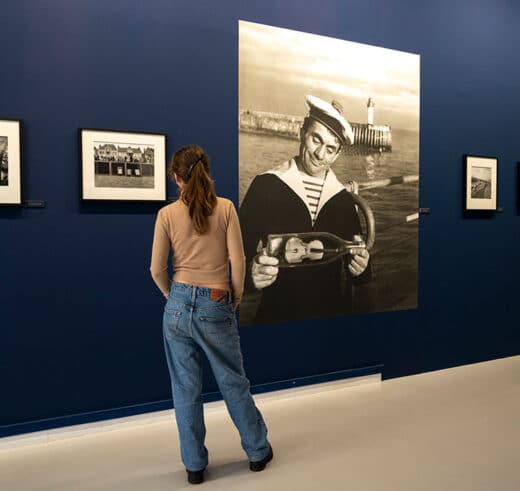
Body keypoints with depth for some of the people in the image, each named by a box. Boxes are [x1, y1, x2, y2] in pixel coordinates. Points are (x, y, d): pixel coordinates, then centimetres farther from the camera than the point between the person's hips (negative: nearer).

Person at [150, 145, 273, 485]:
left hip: (179, 306, 1)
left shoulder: (167, 214, -3)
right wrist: (236, 298, 8)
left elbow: (157, 269, -2)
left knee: (186, 389, 10)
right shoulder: (225, 208, -4)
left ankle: (195, 465, 22)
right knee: (234, 383, 15)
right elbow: (238, 261, -7)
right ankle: (258, 451, 30)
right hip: (216, 307, 0)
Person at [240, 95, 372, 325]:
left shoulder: (344, 199, 7)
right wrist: (251, 275, -27)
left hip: (333, 313, 5)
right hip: (276, 314, -4)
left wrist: (360, 269, -11)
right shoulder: (265, 186, -3)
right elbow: (240, 254, -6)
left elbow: (356, 264, 11)